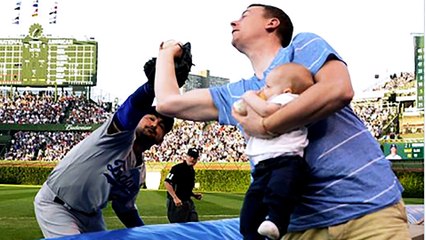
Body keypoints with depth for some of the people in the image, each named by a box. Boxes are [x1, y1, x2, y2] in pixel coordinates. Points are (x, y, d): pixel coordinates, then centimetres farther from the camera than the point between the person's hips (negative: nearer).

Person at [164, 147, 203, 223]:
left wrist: (194, 195, 9)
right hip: (177, 203, -9)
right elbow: (167, 182, -21)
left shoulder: (192, 171, 14)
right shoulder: (178, 168, -13)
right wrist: (175, 198, -27)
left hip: (188, 202, 9)